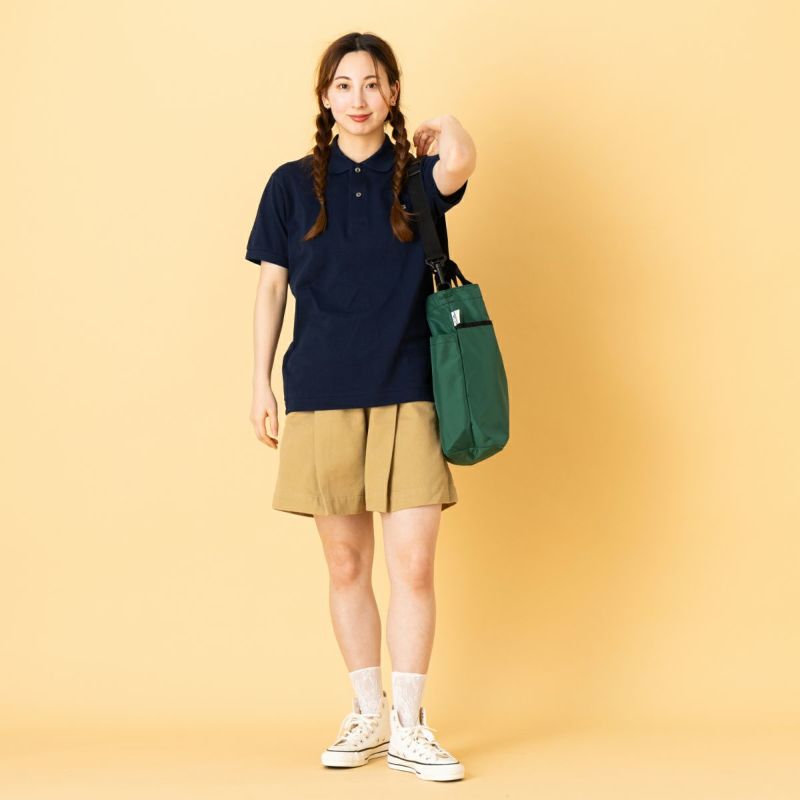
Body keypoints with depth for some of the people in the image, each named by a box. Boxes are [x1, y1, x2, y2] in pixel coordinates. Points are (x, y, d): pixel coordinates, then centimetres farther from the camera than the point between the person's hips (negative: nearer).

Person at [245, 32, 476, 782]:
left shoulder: (414, 175, 4)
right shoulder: (293, 184, 7)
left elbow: (460, 164, -21)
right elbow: (271, 286, 9)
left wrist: (444, 125, 0)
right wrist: (260, 381, 5)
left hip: (407, 393, -1)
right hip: (321, 394, 1)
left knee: (412, 564, -4)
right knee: (346, 565, 8)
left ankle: (409, 726, 8)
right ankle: (367, 715, 22)